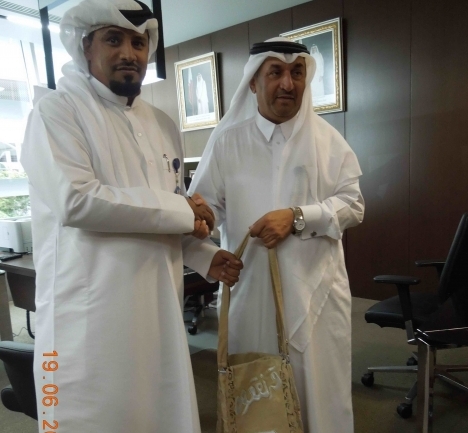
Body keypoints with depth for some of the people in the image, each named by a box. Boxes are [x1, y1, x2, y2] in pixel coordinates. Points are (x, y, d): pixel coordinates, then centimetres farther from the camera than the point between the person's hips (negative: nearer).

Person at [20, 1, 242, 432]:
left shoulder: (163, 125, 14)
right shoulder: (58, 111, -5)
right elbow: (75, 200, -22)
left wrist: (205, 256, 3)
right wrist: (182, 211, -14)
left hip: (159, 306, 6)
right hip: (91, 311, -6)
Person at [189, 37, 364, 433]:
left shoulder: (327, 139, 4)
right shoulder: (227, 140, 2)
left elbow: (353, 205, 0)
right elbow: (204, 206, 0)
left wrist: (296, 217, -14)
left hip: (314, 286, 1)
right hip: (249, 285, 0)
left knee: (318, 386, 11)